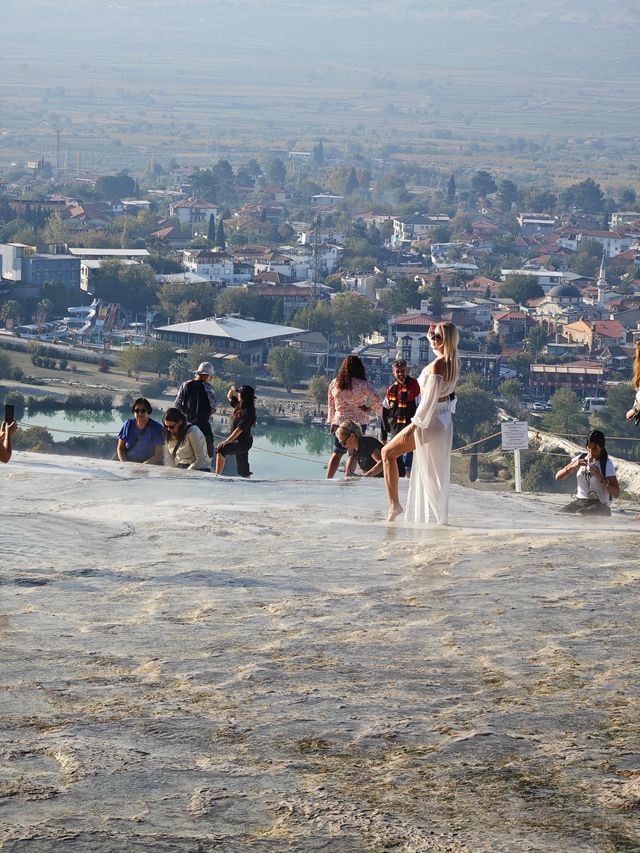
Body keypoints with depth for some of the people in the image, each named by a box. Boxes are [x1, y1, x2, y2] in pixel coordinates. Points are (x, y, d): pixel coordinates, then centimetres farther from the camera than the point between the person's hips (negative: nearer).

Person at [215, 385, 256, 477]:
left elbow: (240, 429, -25)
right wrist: (232, 389, 5)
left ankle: (217, 475, -37)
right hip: (239, 442, 10)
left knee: (221, 449, -29)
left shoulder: (248, 411, -19)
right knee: (242, 470, 16)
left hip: (243, 442, -10)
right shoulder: (239, 406, 8)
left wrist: (226, 441, -27)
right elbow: (229, 397, 27)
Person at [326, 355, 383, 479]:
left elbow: (331, 405, 10)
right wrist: (370, 408, 1)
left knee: (337, 452, 10)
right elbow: (377, 398, -18)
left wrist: (331, 422, 19)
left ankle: (328, 479, 1)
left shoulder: (334, 383, 2)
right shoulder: (362, 384, -9)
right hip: (359, 421, -3)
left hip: (340, 421, 3)